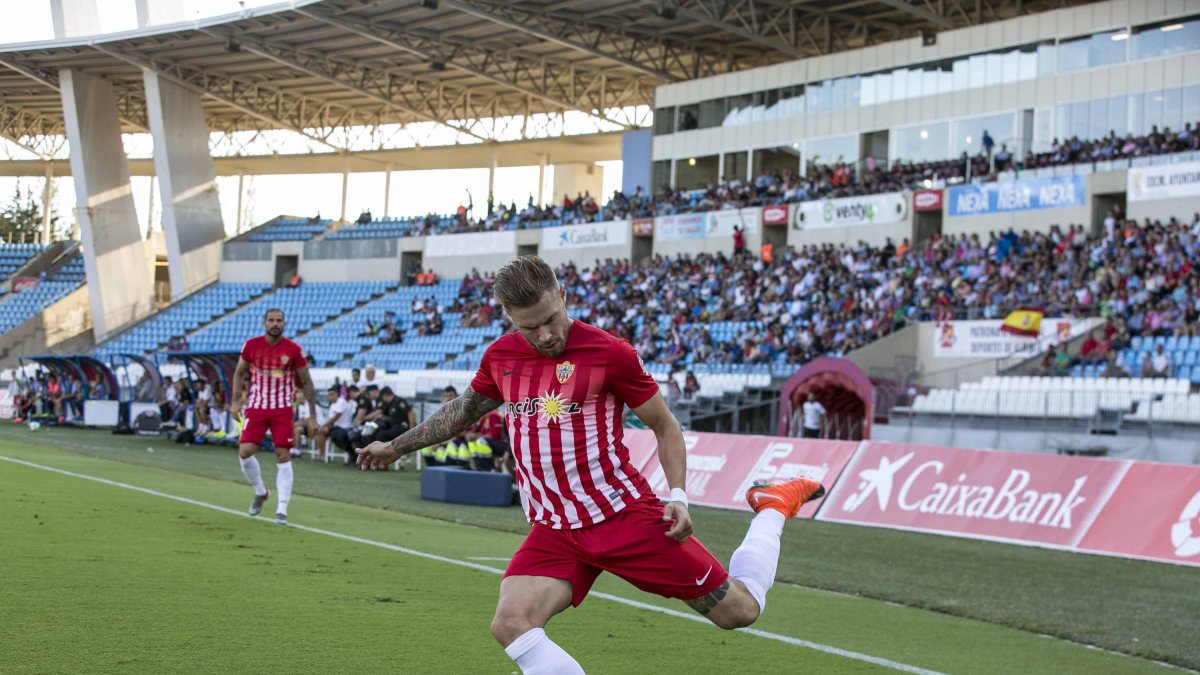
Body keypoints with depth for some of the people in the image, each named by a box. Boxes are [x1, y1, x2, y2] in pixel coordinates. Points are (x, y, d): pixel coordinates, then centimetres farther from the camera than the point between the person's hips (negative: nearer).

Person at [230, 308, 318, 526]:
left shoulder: (293, 350, -6)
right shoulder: (251, 345, -3)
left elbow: (306, 382, 1)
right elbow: (240, 372, 11)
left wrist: (312, 415, -1)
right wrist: (236, 401, 1)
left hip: (282, 410, -1)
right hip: (256, 407, 1)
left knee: (283, 456, -7)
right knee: (245, 452, -9)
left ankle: (282, 510, -2)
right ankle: (260, 492, 19)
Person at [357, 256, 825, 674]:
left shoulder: (609, 353, -10)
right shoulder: (500, 357, 4)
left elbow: (664, 426, 1)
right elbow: (463, 411, 25)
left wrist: (677, 497, -10)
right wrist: (396, 447, 31)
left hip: (626, 515, -4)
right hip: (554, 531, 4)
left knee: (739, 609, 0)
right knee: (510, 624, -23)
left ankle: (772, 510, 30)